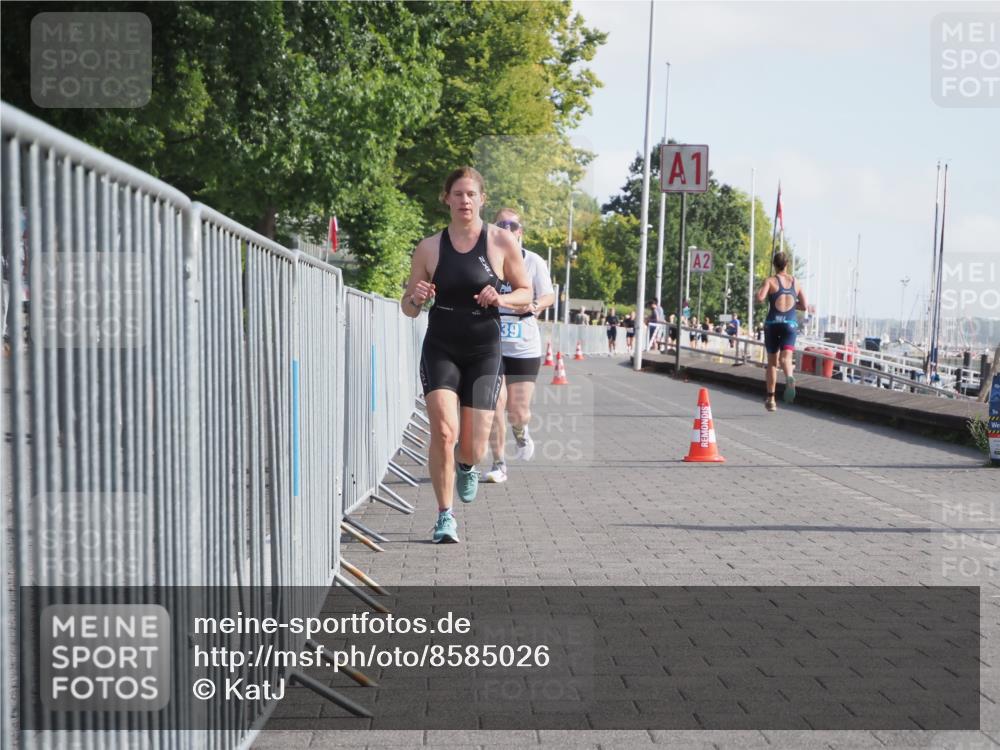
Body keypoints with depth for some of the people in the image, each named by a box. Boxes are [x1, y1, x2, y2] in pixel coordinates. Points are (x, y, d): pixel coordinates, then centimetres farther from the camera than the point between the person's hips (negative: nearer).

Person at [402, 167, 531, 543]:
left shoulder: (502, 241, -1)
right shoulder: (429, 247, 1)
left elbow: (526, 292, 7)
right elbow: (408, 306, 8)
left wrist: (501, 299, -14)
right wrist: (416, 298, -16)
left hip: (484, 352, 0)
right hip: (440, 349, 0)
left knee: (472, 447, 0)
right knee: (443, 432, -18)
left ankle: (466, 467, 39)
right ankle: (445, 517, -3)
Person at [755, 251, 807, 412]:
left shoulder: (770, 281, -1)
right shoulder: (795, 282, 10)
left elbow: (760, 298, -18)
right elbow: (804, 306, 12)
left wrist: (759, 291, 3)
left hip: (772, 323, -1)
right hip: (790, 324, 1)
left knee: (772, 362, 10)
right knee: (786, 357, -11)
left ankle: (770, 399, 14)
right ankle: (789, 378, -46)